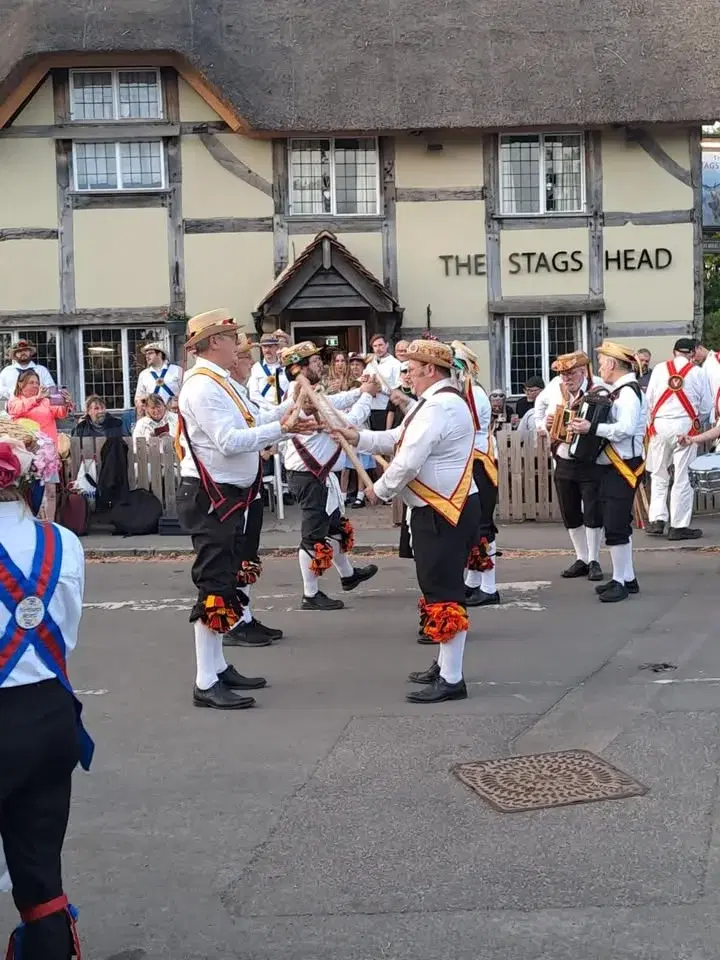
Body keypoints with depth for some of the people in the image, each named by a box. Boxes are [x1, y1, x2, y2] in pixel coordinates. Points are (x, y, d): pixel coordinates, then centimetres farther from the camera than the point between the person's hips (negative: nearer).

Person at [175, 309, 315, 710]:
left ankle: (218, 667, 25)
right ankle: (206, 684, -4)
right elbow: (229, 441, -23)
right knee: (214, 586, -8)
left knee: (225, 582, 16)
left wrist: (284, 423, 5)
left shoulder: (218, 382, 16)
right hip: (210, 498, -11)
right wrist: (281, 428, -20)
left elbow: (237, 435, 13)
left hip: (230, 495, 11)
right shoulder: (202, 385, -16)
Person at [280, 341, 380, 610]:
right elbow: (349, 421, -23)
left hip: (313, 473, 11)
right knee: (315, 534, 0)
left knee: (335, 524, 24)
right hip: (309, 477, -11)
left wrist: (361, 390, 1)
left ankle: (348, 574, 42)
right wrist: (367, 395, -9)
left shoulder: (298, 394, 7)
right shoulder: (307, 398, -25)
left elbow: (336, 402, 14)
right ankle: (311, 595, 10)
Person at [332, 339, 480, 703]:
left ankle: (451, 680, -3)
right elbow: (396, 440, 19)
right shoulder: (439, 401, 16)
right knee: (439, 587, 18)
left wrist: (379, 491, -8)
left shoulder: (438, 406, -20)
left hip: (444, 513, -11)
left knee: (444, 591, -7)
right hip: (440, 509, 11)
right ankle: (446, 664, 29)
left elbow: (408, 462, -24)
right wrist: (355, 436, 9)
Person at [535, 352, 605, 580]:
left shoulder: (598, 390, -17)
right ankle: (581, 559, 24)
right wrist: (542, 423, 8)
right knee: (570, 514, 12)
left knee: (592, 512, -2)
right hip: (563, 461, 6)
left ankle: (594, 561, 11)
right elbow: (540, 403, 22)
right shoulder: (554, 386, 1)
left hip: (590, 462, -6)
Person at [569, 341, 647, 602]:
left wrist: (592, 428, -24)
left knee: (615, 526, -7)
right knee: (617, 523, 15)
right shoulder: (617, 391, 13)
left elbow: (626, 429, -27)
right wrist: (585, 423, 1)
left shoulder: (628, 391, -16)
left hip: (624, 468, -10)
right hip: (610, 466, 10)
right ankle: (627, 578, 23)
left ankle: (620, 582, 0)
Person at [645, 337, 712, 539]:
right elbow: (706, 406, 4)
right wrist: (698, 422, 23)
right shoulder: (698, 373, -1)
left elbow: (649, 400, 4)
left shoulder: (659, 369, 2)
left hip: (660, 425, 2)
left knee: (658, 476, 13)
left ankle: (657, 520, 7)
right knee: (683, 478, 4)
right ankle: (679, 526, 7)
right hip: (685, 426, -2)